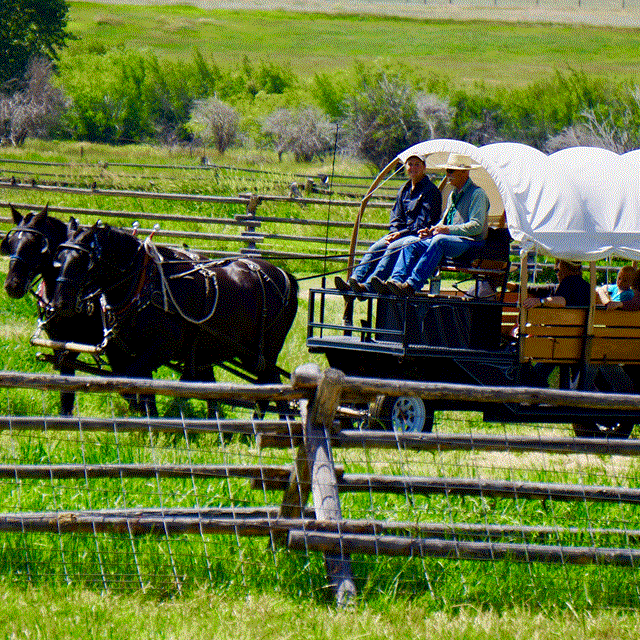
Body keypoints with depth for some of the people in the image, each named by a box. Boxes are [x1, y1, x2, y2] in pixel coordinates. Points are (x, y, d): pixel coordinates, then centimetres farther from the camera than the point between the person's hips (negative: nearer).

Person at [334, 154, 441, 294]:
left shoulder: (431, 191, -4)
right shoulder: (404, 190, 19)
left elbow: (425, 222, -11)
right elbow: (396, 217, 18)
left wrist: (401, 234, -15)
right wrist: (394, 233, -4)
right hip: (401, 234, 7)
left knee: (394, 248, -33)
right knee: (376, 247, -19)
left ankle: (368, 285, -49)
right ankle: (354, 281, -35)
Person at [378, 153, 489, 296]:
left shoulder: (477, 193, -5)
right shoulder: (453, 195, 23)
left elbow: (476, 226, -15)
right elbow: (444, 223, 27)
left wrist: (448, 230, -21)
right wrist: (431, 231, 5)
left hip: (471, 242, -8)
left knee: (439, 241, -37)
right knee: (412, 245, -9)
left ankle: (412, 284, -45)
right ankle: (396, 280, -28)